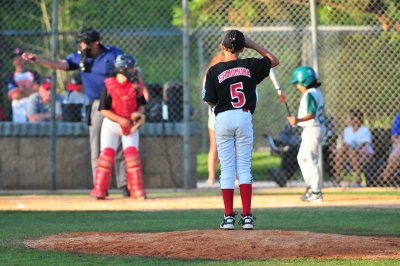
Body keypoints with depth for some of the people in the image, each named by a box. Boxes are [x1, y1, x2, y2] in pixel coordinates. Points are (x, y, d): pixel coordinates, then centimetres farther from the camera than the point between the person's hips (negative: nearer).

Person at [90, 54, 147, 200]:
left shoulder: (136, 86, -3)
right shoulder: (109, 85, -14)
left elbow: (141, 105, 9)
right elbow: (104, 110, -13)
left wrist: (138, 114, -12)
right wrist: (120, 119, -21)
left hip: (130, 124, 3)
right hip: (111, 123, -3)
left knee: (132, 154, -5)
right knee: (106, 154, -6)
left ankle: (137, 190, 1)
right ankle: (99, 190, 1)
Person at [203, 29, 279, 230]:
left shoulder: (214, 71, -6)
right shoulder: (250, 66, -2)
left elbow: (211, 102, -3)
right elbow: (274, 61, 14)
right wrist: (253, 45, 11)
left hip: (223, 118, -1)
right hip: (244, 117, 1)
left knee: (226, 168, 3)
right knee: (244, 167, 5)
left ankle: (229, 217, -1)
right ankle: (247, 217, -1)